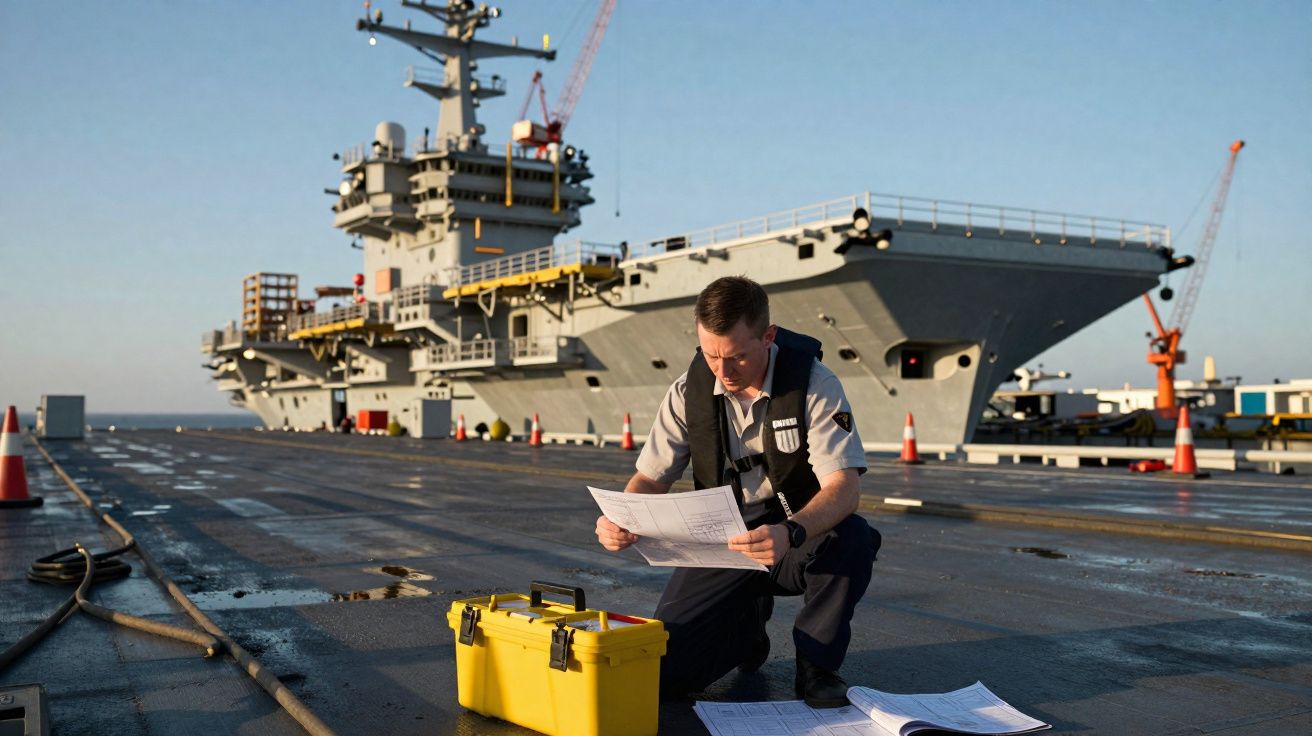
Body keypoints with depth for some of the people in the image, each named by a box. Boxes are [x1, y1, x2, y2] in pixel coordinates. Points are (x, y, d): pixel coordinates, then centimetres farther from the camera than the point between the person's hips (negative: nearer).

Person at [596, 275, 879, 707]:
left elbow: (843, 486, -25)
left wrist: (789, 534, -47)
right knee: (665, 672, -14)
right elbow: (651, 478, -1)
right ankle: (748, 623, 20)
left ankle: (816, 664, -9)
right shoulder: (689, 391, -6)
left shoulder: (814, 384, -16)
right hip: (720, 545, 2)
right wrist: (618, 522, -25)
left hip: (800, 542, -2)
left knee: (853, 539, -37)